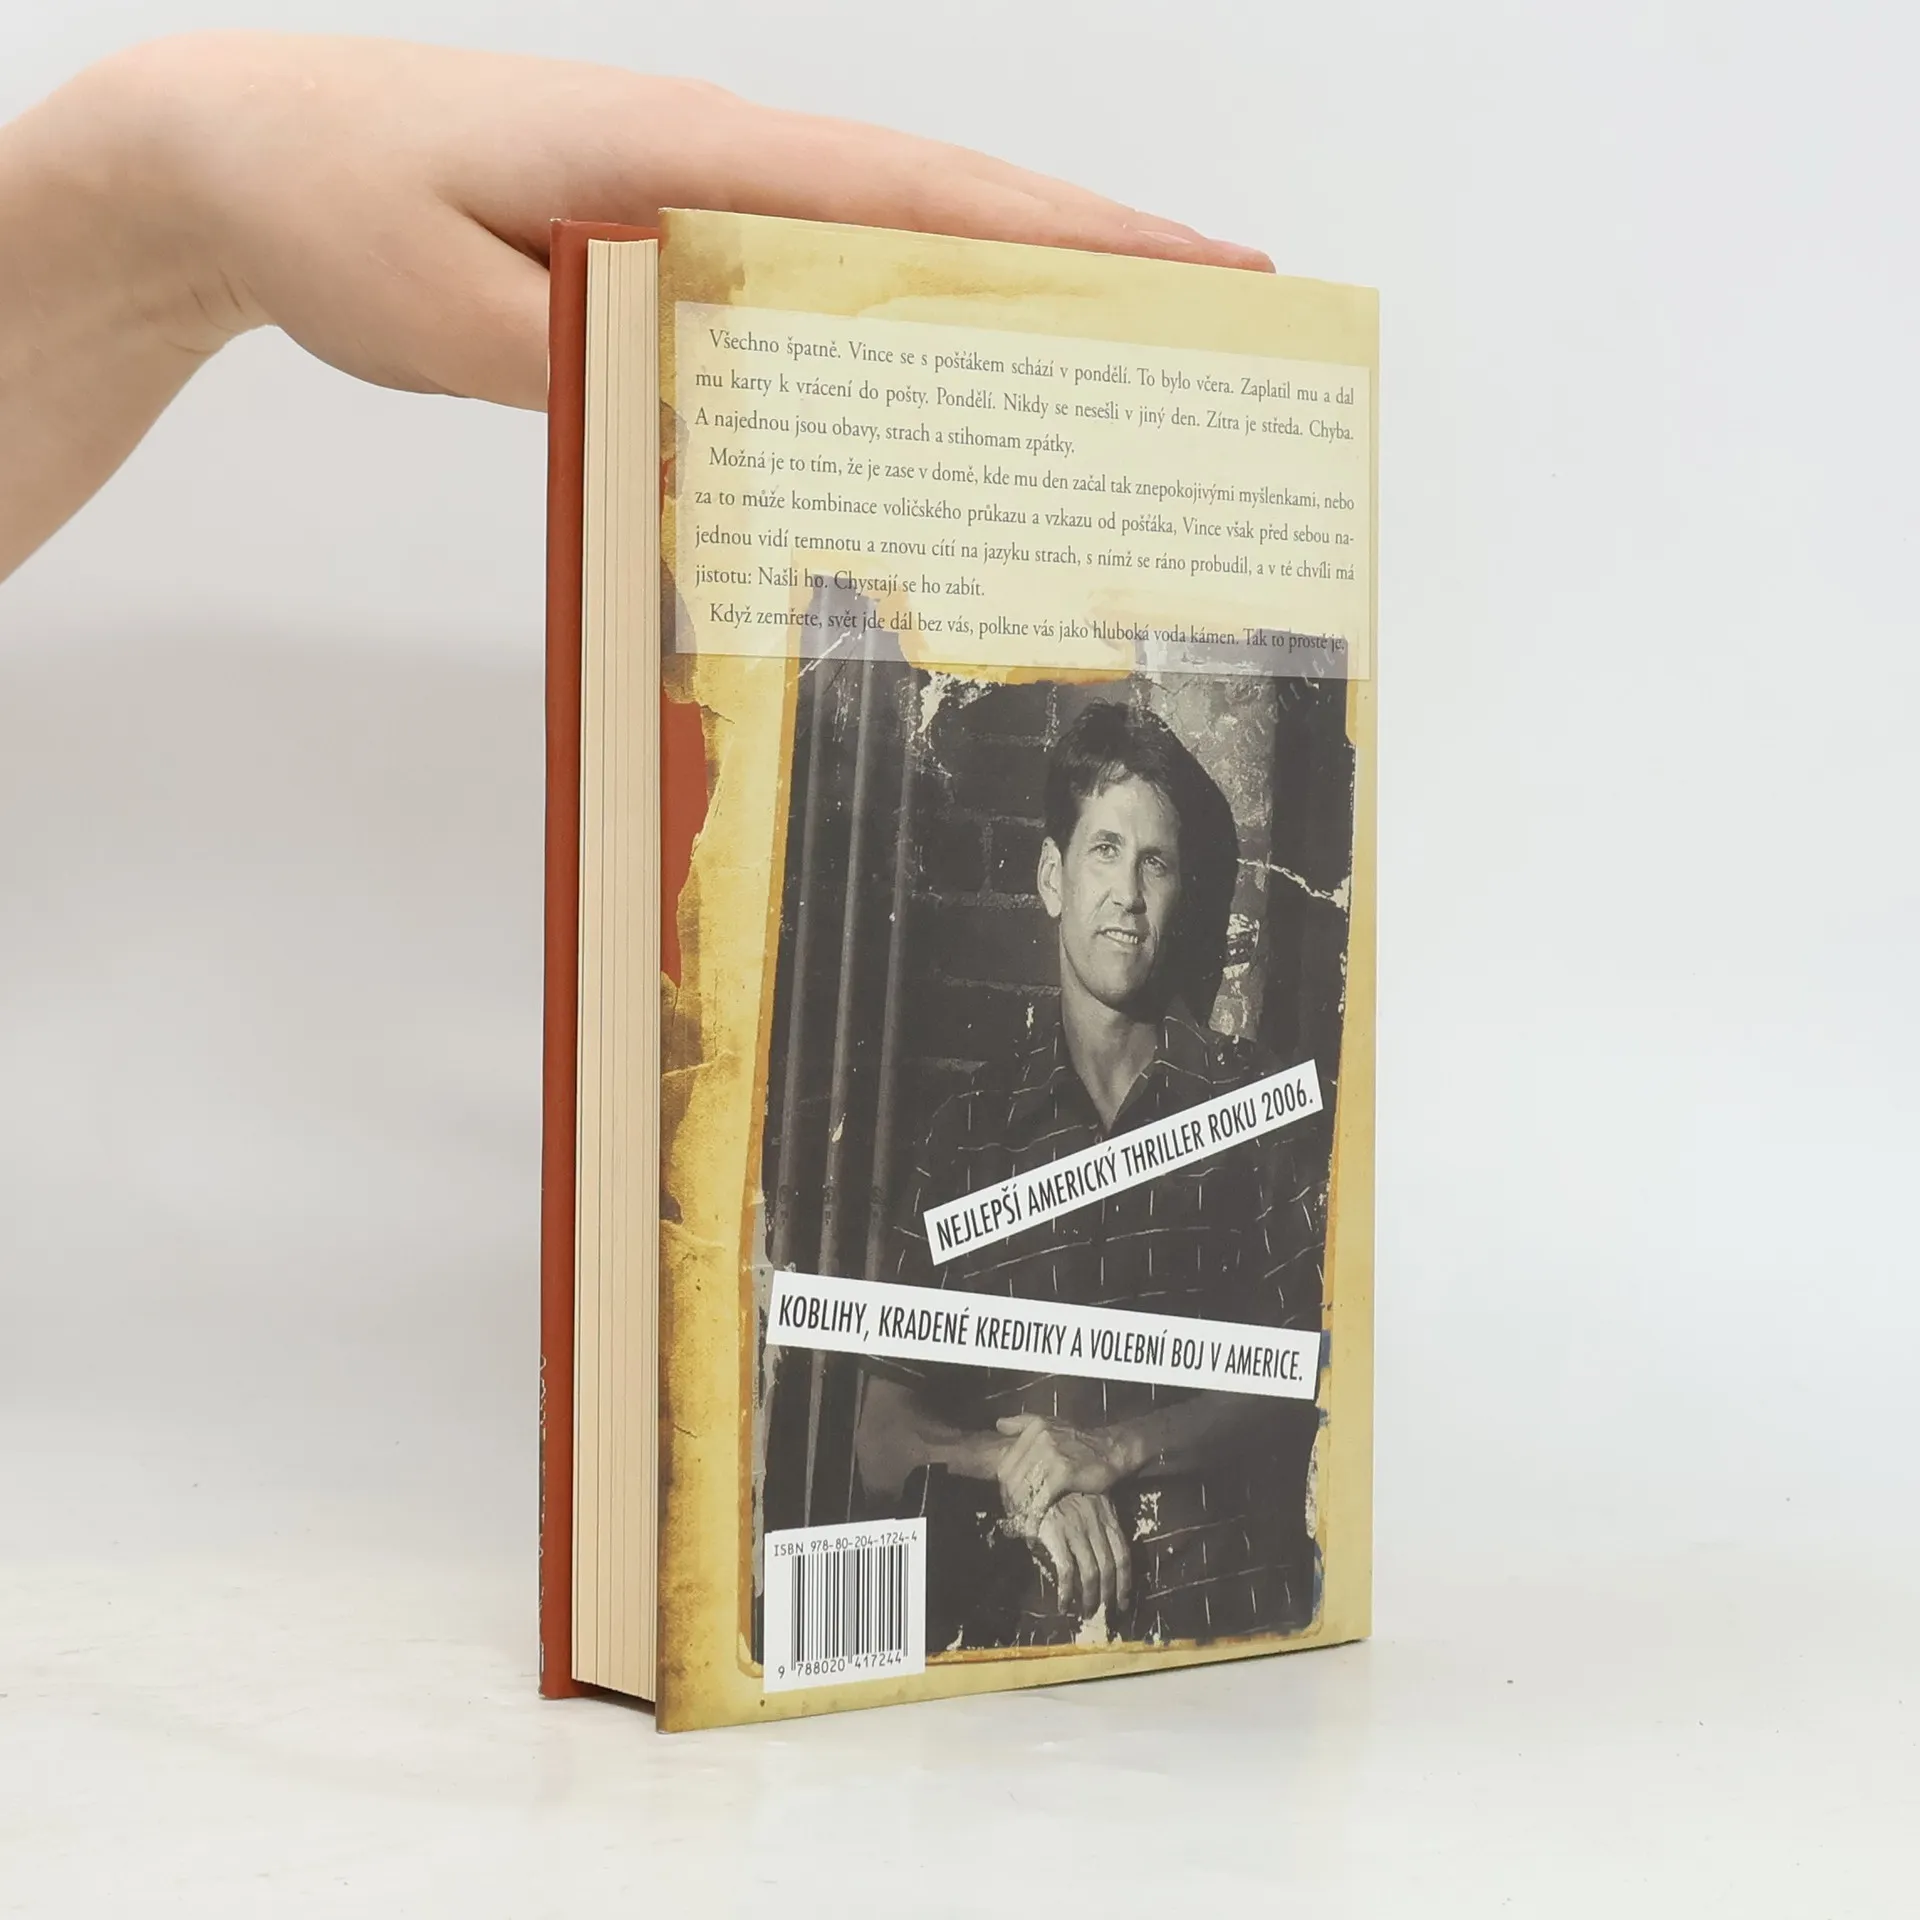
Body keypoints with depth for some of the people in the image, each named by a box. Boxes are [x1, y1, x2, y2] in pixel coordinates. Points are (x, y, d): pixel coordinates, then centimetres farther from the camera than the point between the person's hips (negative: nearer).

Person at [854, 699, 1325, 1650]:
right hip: (1020, 1622, 2)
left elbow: (1303, 1382, 1)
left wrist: (1119, 1447, -13)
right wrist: (1014, 1461, -10)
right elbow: (883, 1442, 10)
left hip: (1225, 1616, -1)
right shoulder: (969, 1130, 12)